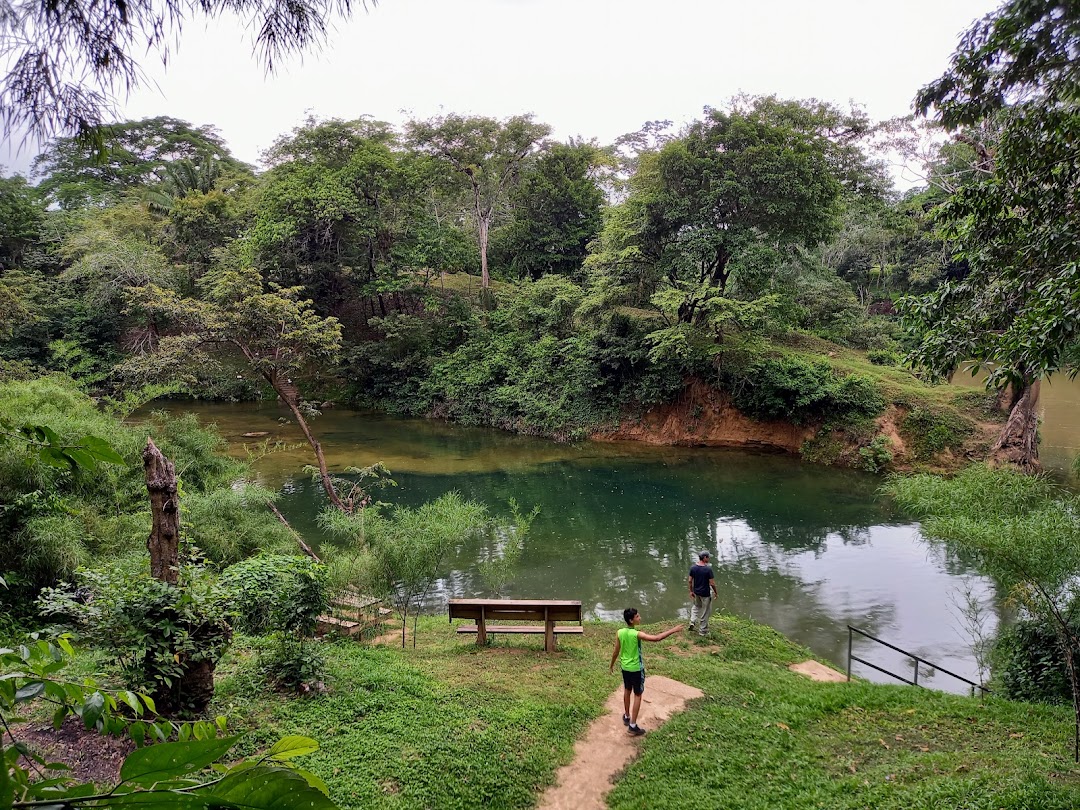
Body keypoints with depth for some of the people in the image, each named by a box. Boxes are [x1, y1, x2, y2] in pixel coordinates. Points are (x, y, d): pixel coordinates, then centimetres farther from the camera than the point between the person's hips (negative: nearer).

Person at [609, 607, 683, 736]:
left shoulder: (619, 633, -9)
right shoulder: (636, 634, -27)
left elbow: (616, 652, 0)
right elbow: (656, 638, -33)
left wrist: (611, 665, 15)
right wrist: (673, 630, -27)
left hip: (625, 667, 6)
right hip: (636, 669, -6)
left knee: (627, 691, 24)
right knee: (637, 695, 7)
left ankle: (626, 717, 40)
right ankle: (633, 725, 10)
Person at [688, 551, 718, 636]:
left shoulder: (693, 568, -7)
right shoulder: (708, 569, -22)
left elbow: (689, 581, 0)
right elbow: (712, 583, -18)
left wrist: (691, 591, 13)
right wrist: (715, 592, -2)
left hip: (696, 592, 5)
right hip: (705, 594, -5)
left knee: (696, 606, 31)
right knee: (705, 612, 11)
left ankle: (692, 622, 18)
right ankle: (702, 631, 21)